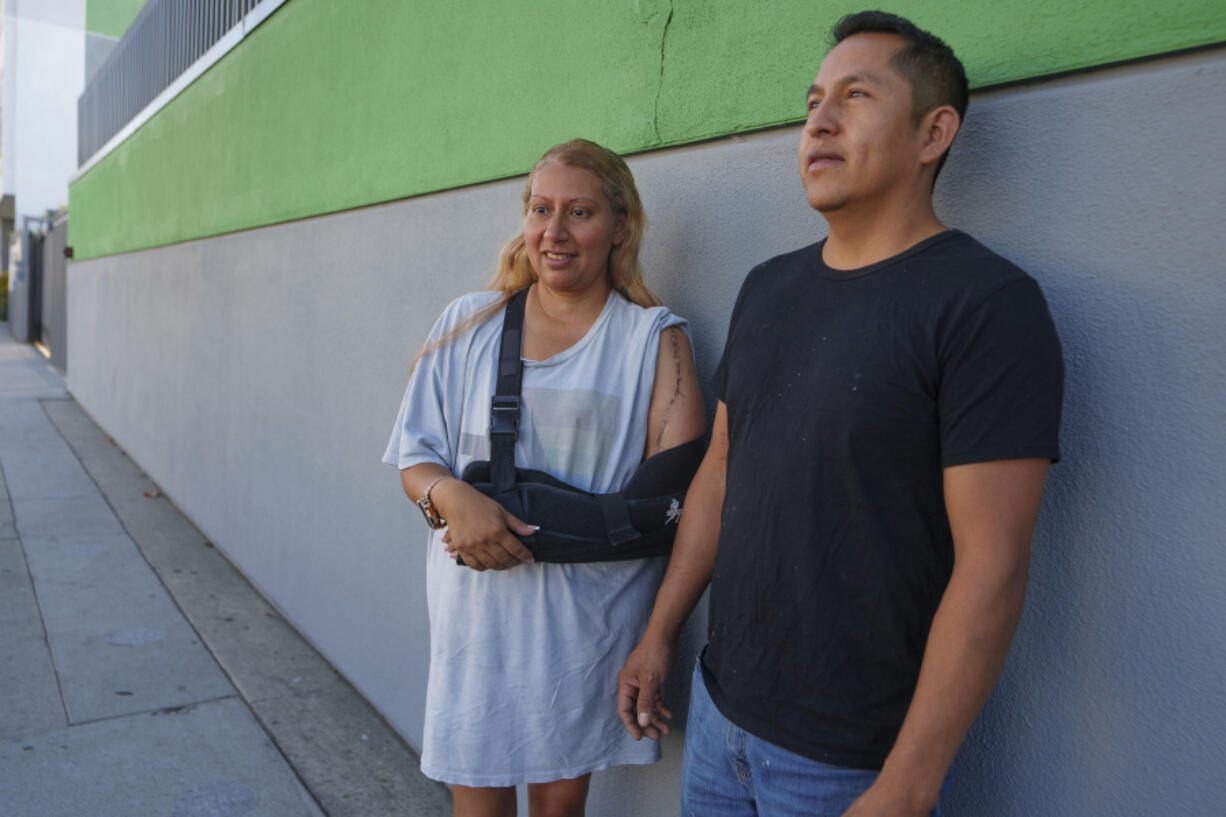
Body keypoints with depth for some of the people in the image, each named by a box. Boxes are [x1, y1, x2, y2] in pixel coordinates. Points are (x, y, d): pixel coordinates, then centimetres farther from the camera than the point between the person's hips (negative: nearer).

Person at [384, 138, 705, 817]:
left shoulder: (654, 338, -2)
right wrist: (451, 497, -16)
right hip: (477, 610, 2)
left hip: (591, 619, -1)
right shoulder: (468, 324, 6)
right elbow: (417, 459, 8)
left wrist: (533, 531, -17)